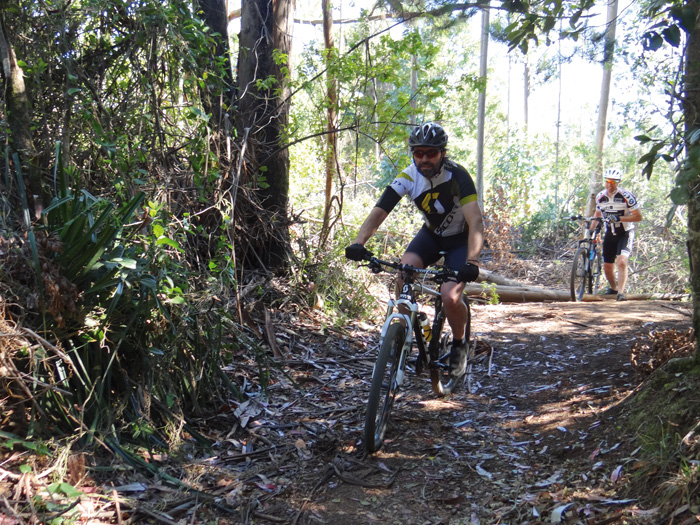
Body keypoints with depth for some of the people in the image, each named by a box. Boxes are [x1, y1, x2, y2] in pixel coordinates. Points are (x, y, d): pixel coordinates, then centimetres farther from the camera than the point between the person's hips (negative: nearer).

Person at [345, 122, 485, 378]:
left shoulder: (457, 175, -28)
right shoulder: (408, 177, -18)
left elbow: (475, 222, -37)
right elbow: (378, 212, -26)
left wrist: (471, 261, -53)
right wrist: (358, 242, -44)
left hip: (461, 239, -3)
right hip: (431, 235, 3)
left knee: (450, 297, -23)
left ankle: (459, 344, 7)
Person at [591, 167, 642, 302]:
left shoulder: (626, 196, -16)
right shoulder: (600, 196, -1)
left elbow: (638, 217, -14)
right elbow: (597, 213, 17)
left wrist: (619, 218, -26)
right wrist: (590, 230, 6)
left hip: (625, 233, -5)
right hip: (610, 234, 5)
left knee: (621, 261, -25)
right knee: (607, 266, 8)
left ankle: (620, 292, -24)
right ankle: (613, 288, 35)